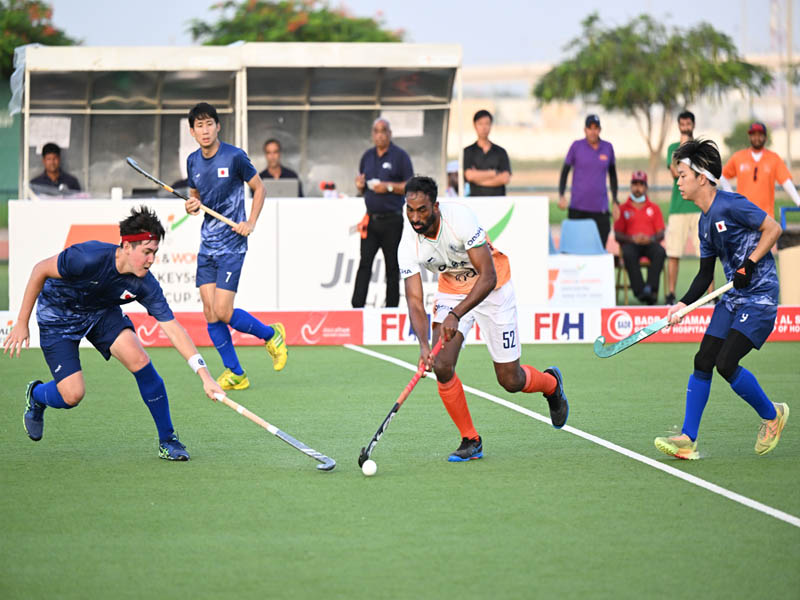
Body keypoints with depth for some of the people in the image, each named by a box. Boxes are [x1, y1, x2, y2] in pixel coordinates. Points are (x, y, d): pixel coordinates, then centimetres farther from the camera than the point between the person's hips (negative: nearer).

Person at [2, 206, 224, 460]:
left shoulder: (145, 284, -23)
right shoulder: (89, 258, -36)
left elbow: (173, 329, -21)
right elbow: (40, 270, -21)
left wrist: (205, 376, -29)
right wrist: (22, 323, -18)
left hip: (102, 313, 4)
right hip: (58, 317, -3)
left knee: (139, 360, -20)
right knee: (72, 395, -13)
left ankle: (167, 440, -6)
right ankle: (36, 395, 25)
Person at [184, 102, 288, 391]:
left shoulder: (234, 156, -10)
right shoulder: (193, 161, 6)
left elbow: (259, 188, 1)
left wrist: (251, 222, -11)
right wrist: (192, 206, -3)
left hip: (232, 245, -6)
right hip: (207, 245, 6)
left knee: (223, 311, -12)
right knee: (209, 311, 0)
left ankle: (271, 334, 14)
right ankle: (235, 374, 9)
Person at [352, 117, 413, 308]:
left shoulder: (400, 156, -2)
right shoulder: (367, 156, 15)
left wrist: (389, 187, -18)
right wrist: (360, 186, -1)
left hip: (392, 220, -4)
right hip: (371, 219, 4)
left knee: (392, 267, 1)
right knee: (364, 264, -4)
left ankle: (391, 309, 6)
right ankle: (357, 307, -9)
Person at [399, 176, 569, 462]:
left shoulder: (460, 218, -32)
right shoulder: (409, 245, -20)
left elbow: (488, 277, -32)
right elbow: (415, 301, -20)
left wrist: (456, 315, -44)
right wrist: (423, 345, -38)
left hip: (492, 287, -3)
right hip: (451, 290, 3)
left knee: (510, 381, 0)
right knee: (441, 366, -17)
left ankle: (551, 382, 36)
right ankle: (470, 440, 1)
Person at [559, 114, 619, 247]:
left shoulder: (608, 147, 7)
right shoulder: (576, 146, 0)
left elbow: (612, 175, 16)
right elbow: (565, 171, 4)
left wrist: (616, 203, 13)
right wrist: (561, 195, -9)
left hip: (600, 208, 1)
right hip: (577, 207, -1)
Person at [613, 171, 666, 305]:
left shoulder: (654, 208, 21)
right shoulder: (623, 209, 17)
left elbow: (661, 233, 11)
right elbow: (617, 235, 7)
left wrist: (651, 238, -13)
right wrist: (632, 238, -14)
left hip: (650, 243, 1)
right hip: (630, 243, -1)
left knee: (660, 252, -35)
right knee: (628, 254, -38)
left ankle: (651, 288, -43)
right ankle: (639, 290, -45)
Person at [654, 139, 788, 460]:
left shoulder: (730, 205, -15)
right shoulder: (705, 222, 12)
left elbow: (773, 228, -14)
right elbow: (705, 273, 17)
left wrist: (749, 265, -19)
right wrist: (683, 304, 4)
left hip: (759, 297, -9)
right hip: (731, 298, 9)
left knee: (726, 364, -16)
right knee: (703, 362, 0)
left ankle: (772, 414, 9)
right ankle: (687, 440, 2)